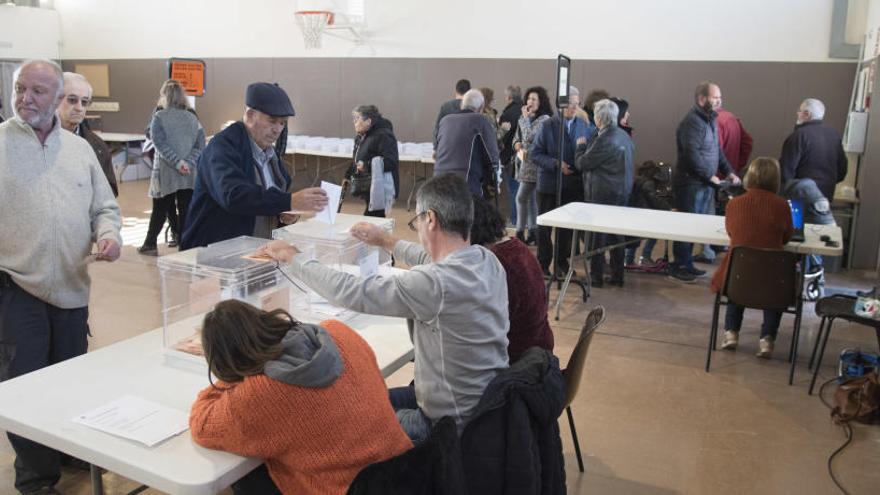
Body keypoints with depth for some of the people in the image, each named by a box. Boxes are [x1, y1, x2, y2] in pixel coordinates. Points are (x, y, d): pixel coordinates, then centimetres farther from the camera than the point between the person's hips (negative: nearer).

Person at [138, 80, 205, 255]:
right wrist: (188, 163, -9)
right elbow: (200, 146, 0)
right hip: (189, 175, 2)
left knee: (160, 210, 11)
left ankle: (149, 245, 22)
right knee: (186, 212, 2)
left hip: (165, 173, -2)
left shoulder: (159, 117, -3)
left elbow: (161, 144, -14)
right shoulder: (192, 118, 6)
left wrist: (177, 162, -16)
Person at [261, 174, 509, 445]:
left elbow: (350, 292, -23)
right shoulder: (487, 260, -5)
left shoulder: (436, 283, -31)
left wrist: (293, 258, -8)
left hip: (457, 424, -8)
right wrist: (388, 242, 30)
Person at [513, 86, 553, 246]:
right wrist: (519, 150, -7)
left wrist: (526, 117, -10)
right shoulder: (524, 118, 12)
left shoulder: (544, 119, -10)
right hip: (523, 162, 7)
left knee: (521, 198, -10)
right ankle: (533, 233, 18)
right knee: (530, 198, 11)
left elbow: (530, 137, -20)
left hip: (534, 163, -7)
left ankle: (520, 234, -4)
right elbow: (516, 138, 13)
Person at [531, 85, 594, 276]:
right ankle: (543, 263, 18)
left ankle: (562, 261, 26)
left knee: (567, 225, 12)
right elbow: (534, 153, -6)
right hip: (549, 183, -3)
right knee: (545, 225, 6)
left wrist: (585, 147, -14)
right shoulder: (548, 126, -4)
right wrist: (555, 164, -19)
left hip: (574, 184, 3)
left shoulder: (585, 126, 5)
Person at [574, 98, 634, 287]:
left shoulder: (603, 140, -21)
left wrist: (581, 146, 3)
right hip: (622, 191, 8)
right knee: (616, 234, 14)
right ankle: (617, 275, 22)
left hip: (602, 194, -8)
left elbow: (582, 164, -15)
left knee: (597, 236, 3)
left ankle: (596, 276, 10)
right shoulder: (624, 135, 5)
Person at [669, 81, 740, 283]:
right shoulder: (692, 122, -16)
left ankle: (687, 264, 23)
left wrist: (729, 172, 10)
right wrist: (710, 176, -17)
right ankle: (678, 268, 4)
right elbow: (692, 155, -23)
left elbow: (717, 151, 22)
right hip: (691, 184, -9)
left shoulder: (710, 120, 16)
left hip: (705, 184, 9)